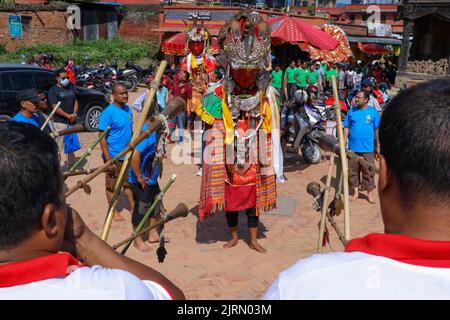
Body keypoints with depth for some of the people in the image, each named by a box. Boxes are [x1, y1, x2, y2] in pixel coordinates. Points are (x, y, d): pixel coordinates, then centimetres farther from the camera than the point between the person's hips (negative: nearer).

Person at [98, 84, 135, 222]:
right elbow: (102, 137, -17)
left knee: (129, 181, 18)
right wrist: (107, 158, -20)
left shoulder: (128, 109, 4)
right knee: (112, 184, 10)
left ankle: (133, 206, 32)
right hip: (114, 156, -7)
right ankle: (113, 211, 24)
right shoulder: (108, 112, -17)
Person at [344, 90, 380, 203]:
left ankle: (370, 193, 13)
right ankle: (355, 191, 22)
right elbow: (346, 128, 7)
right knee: (353, 170, 9)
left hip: (367, 148, -2)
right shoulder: (352, 111, 4)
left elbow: (377, 130, 3)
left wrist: (378, 146, 4)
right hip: (353, 147, 2)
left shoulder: (373, 112, -1)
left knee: (368, 171, 2)